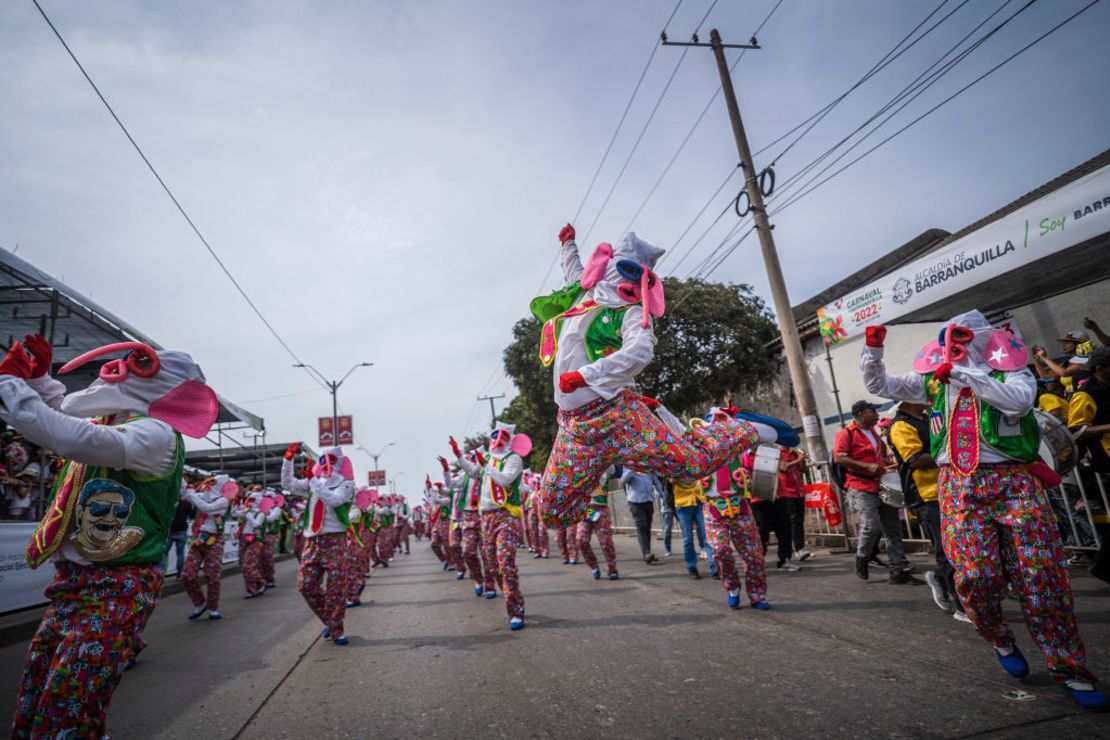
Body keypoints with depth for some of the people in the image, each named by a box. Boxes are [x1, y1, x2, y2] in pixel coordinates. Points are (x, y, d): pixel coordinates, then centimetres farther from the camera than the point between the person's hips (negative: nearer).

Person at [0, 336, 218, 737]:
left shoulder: (156, 434, -19)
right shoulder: (112, 421, 10)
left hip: (117, 589, -9)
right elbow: (65, 415, 31)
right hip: (73, 581, 9)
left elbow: (76, 439, -36)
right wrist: (38, 376, 15)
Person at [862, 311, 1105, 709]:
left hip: (1014, 480, -1)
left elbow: (1018, 401, -19)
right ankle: (999, 639, 24)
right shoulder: (933, 379, 12)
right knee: (976, 576, -6)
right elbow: (879, 385, 14)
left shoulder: (1010, 370, 3)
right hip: (959, 484, 2)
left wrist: (963, 368, -21)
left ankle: (1069, 667, 15)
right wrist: (873, 349, 1)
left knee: (1042, 573, -4)